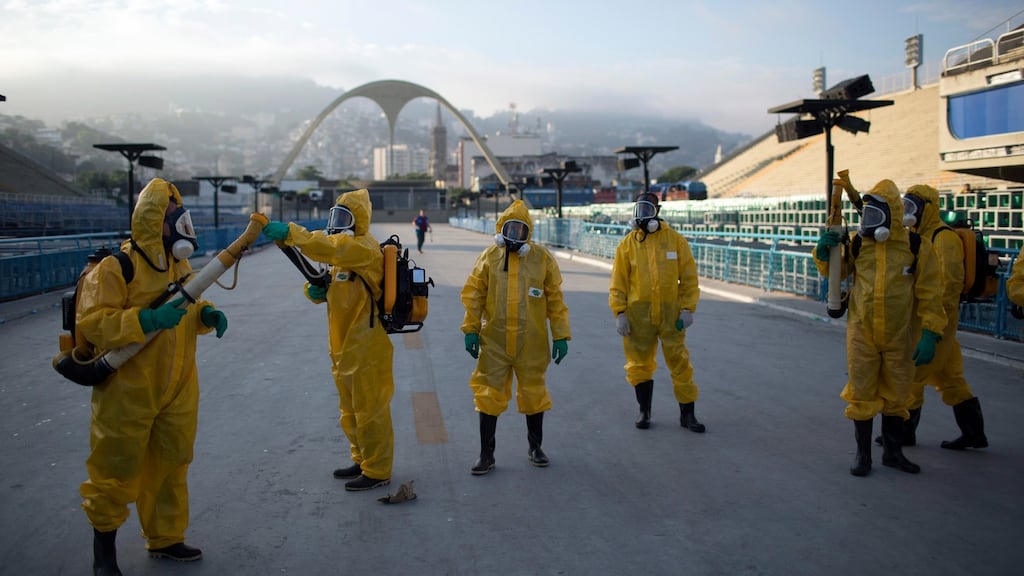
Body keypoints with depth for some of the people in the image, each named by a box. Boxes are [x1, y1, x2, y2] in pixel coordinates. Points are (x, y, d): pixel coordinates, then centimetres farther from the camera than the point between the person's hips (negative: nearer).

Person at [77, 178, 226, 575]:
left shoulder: (179, 263, 8)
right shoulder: (116, 266, -16)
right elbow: (91, 322, -20)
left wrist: (207, 315, -3)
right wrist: (145, 320, -31)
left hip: (178, 390, 7)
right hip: (128, 391, -6)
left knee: (170, 465, 15)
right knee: (117, 469, 6)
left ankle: (165, 538, 31)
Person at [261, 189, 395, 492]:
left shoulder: (364, 248, -14)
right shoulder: (343, 252, 18)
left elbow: (327, 248, -34)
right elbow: (331, 289, 17)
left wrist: (290, 232, -41)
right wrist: (315, 290, -6)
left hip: (366, 349, -10)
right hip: (344, 348, 10)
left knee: (370, 411, -1)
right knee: (350, 411, 19)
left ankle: (377, 471, 10)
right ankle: (362, 461, 33)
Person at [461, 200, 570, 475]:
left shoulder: (542, 258, -2)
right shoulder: (489, 257, 1)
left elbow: (555, 299, 1)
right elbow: (474, 295, 4)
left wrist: (561, 335, 0)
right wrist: (471, 329, -2)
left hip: (531, 342, 0)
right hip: (494, 341, 0)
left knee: (533, 392, 12)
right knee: (489, 395, 3)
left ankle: (535, 446, 32)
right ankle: (486, 454, 14)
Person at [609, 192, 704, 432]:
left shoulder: (675, 240, 0)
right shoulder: (627, 244, 1)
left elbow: (689, 277, 2)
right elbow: (618, 283, 2)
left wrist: (688, 308, -4)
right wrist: (619, 313, -5)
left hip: (670, 314, -1)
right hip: (638, 315, 1)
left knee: (680, 364, 4)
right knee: (640, 364, 10)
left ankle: (687, 414, 17)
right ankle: (644, 411, 26)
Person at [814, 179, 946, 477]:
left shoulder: (915, 247, -7)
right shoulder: (858, 243, -2)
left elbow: (930, 294, -5)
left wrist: (929, 334, -11)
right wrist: (824, 251, -9)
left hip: (900, 337, -1)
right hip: (862, 334, 1)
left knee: (896, 395, 14)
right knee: (861, 394, 6)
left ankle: (892, 452, 31)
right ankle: (863, 453, 20)